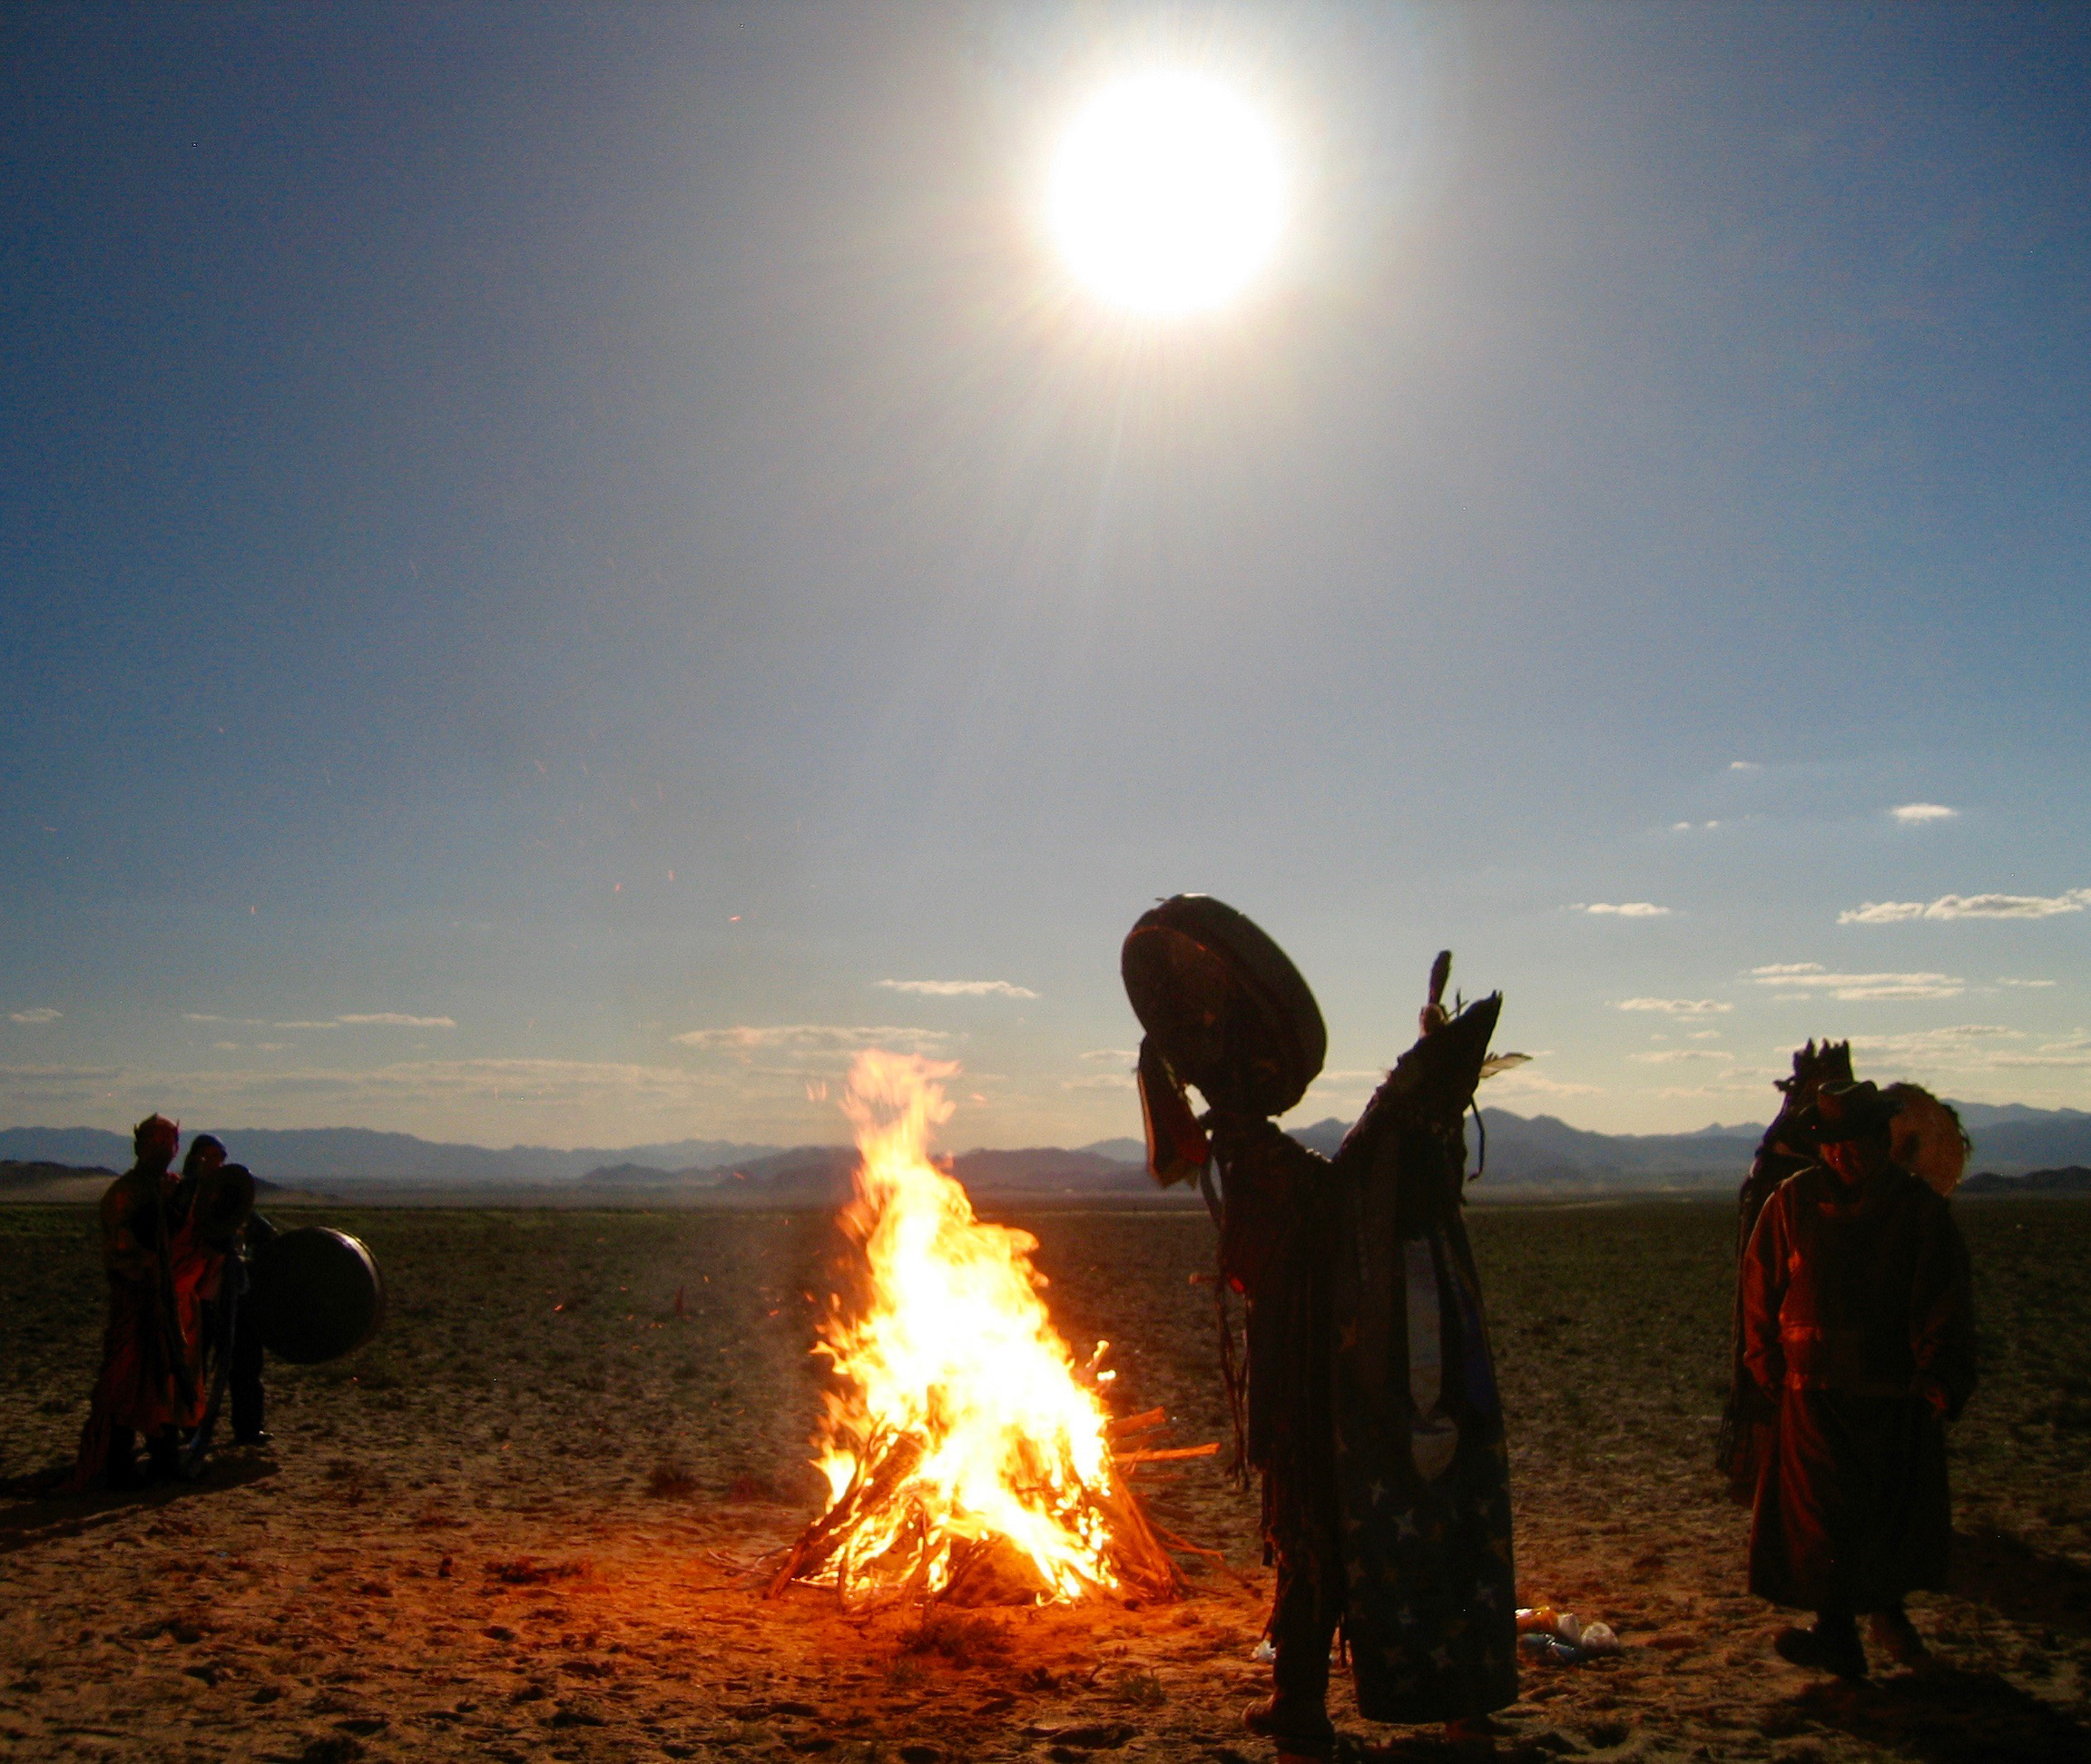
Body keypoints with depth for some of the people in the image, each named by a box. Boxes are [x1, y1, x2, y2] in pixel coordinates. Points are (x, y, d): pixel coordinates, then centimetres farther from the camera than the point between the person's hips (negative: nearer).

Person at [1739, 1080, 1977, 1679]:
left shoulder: (1921, 1209, -3)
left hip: (1900, 1397, 1)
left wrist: (1940, 1387, -9)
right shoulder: (1793, 1201, -2)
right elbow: (1760, 1292, 6)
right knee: (1822, 1516, -2)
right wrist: (1771, 1371, 4)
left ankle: (1888, 1606, 36)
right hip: (1815, 1393, 0)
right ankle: (1836, 1634, 11)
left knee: (1901, 1511, 11)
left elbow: (1945, 1309, -1)